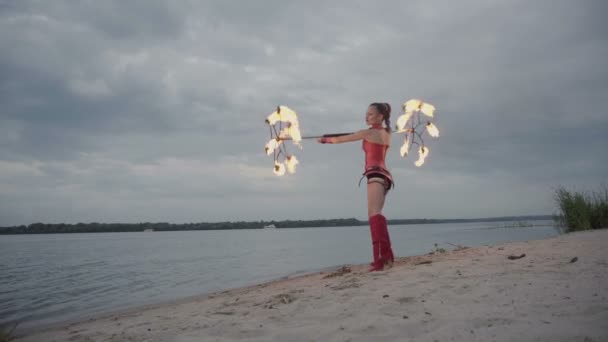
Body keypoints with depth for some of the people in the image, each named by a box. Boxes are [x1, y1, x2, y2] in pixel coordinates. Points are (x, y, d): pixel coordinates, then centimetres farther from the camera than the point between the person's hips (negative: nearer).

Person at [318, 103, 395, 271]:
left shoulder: (370, 132, -3)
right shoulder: (385, 133, 19)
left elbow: (343, 139, 5)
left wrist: (326, 140, 20)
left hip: (376, 174, -10)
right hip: (382, 175, 10)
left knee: (374, 213, -22)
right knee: (375, 214, 13)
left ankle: (380, 258, -36)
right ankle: (386, 255, 15)